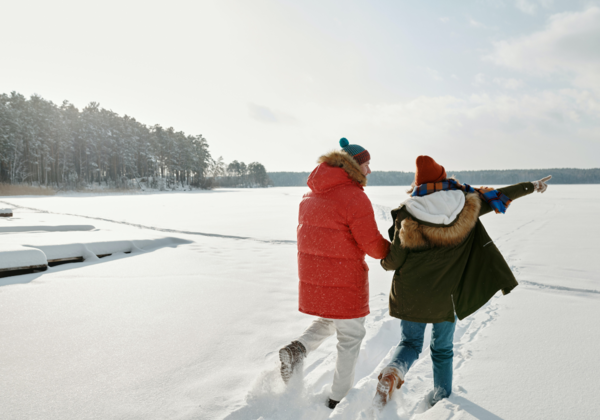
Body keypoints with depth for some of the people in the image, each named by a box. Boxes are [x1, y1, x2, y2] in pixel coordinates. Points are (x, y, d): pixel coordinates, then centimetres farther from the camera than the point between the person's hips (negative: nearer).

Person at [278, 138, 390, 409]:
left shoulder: (311, 195, 6)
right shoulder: (354, 197, -19)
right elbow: (373, 245, -17)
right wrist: (393, 250, 2)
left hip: (312, 278, 7)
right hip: (344, 283, -7)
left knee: (329, 321, 30)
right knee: (350, 337, 12)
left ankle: (297, 349, 6)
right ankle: (339, 398, 25)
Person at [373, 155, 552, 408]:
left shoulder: (408, 216, -15)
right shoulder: (465, 206, -8)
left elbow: (392, 262, -13)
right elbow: (500, 195, 7)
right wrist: (532, 186, 23)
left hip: (411, 296, -2)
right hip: (445, 298, 2)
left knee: (410, 343, 18)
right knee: (442, 349, 23)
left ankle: (393, 371, -10)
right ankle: (441, 397, 38)